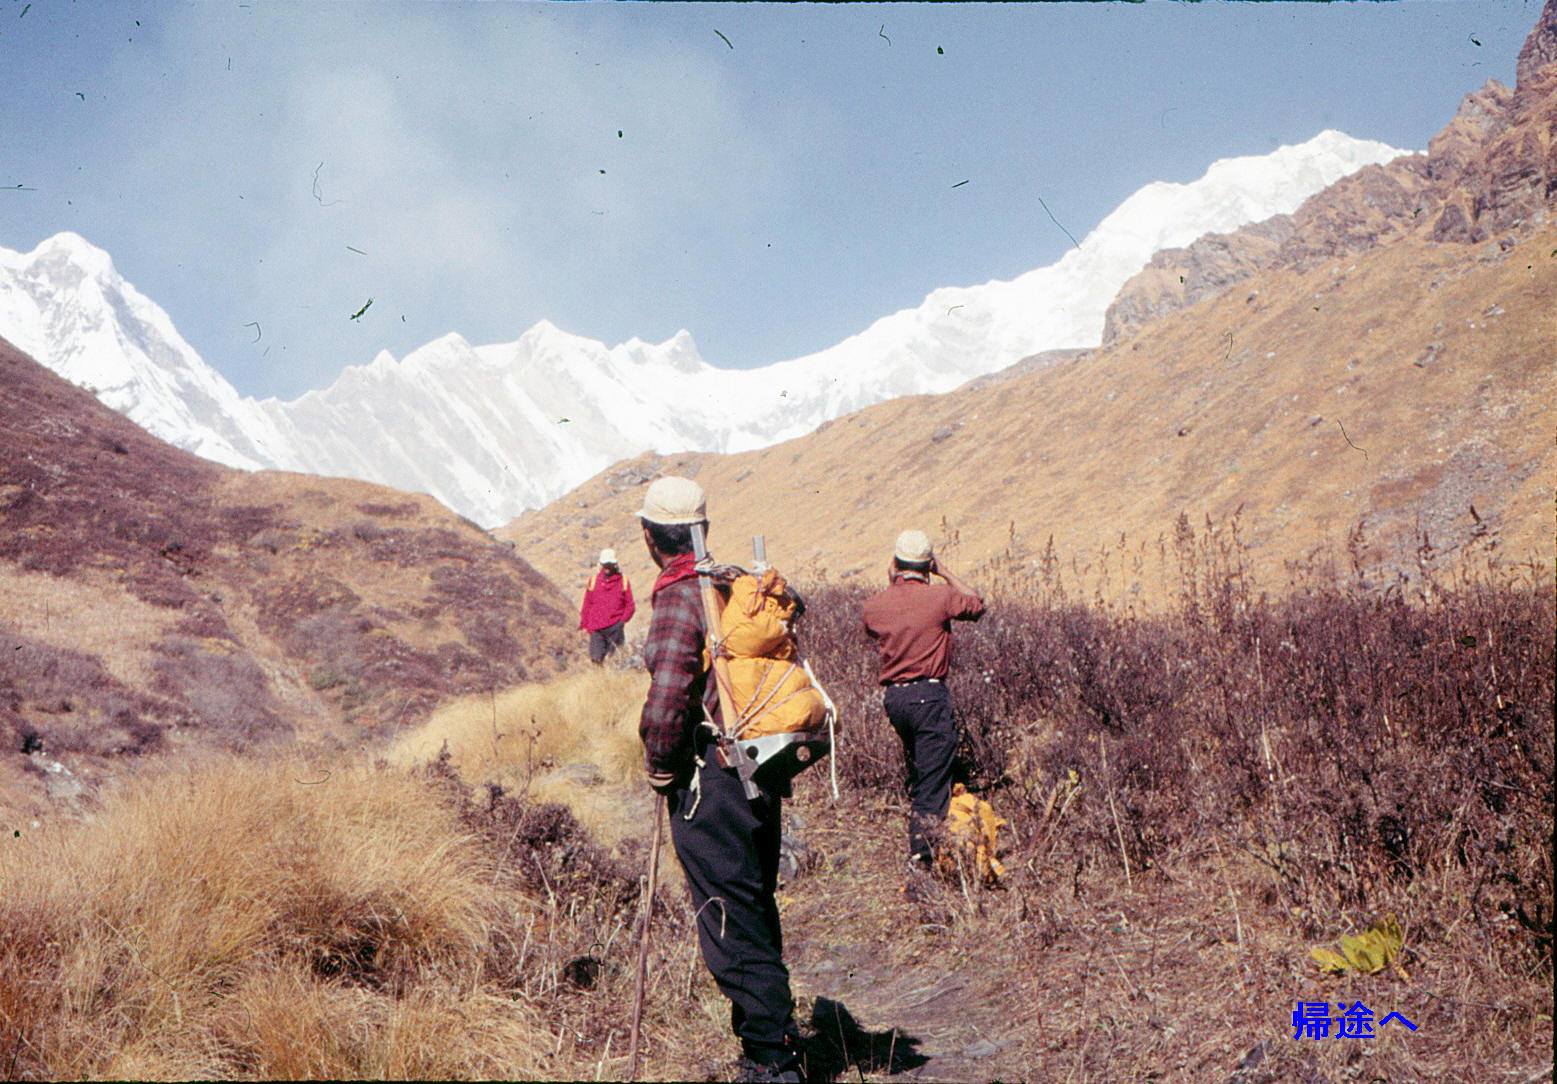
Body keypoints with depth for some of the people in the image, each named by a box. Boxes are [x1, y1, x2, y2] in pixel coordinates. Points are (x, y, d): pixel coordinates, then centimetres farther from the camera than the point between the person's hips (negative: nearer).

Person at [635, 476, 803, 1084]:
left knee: (731, 924, 0)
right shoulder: (741, 587, 11)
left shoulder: (680, 598, -14)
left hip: (710, 777, -9)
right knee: (755, 914, 19)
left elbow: (668, 694, -26)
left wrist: (659, 762, -10)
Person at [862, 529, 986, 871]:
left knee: (917, 768, 26)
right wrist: (947, 573, 16)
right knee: (934, 774, -2)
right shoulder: (940, 596, -10)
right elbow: (976, 604, 10)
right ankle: (921, 853, -4)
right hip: (929, 694, -5)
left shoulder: (874, 605, 2)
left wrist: (890, 584, 24)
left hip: (892, 696, 5)